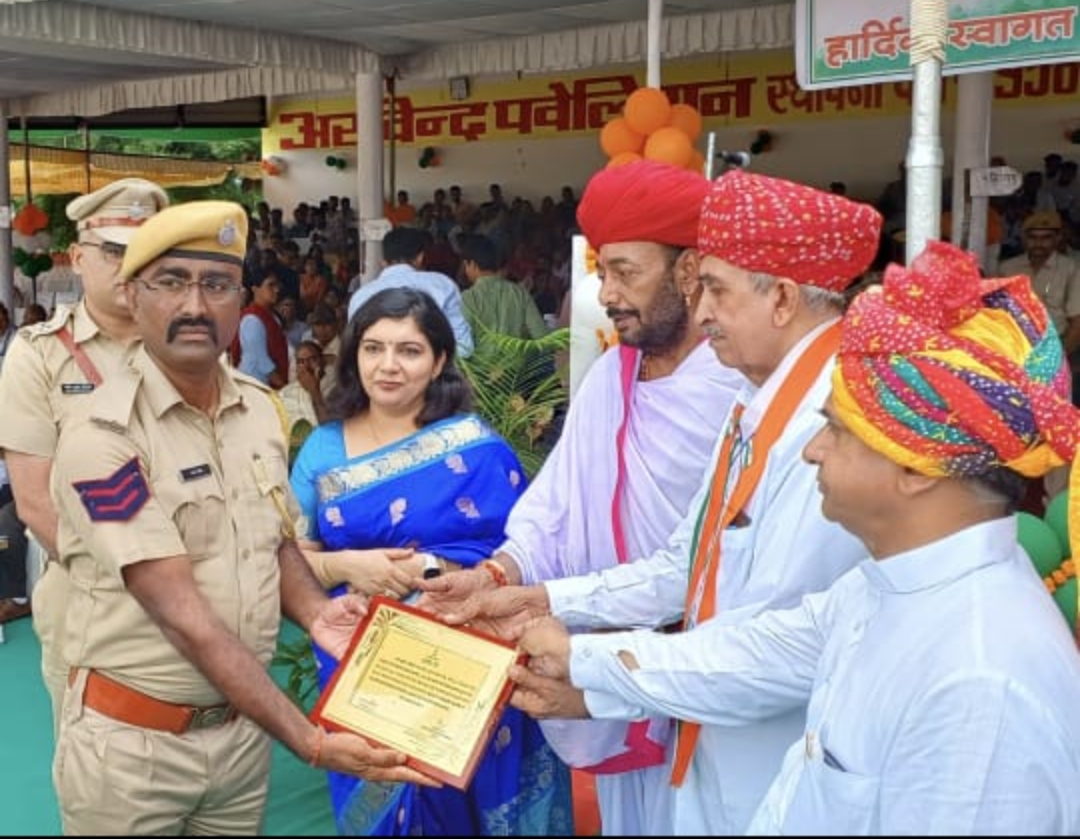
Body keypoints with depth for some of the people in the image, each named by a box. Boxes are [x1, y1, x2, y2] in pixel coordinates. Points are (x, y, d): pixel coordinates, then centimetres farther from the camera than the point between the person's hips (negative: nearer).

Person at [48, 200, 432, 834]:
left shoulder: (259, 408, 1)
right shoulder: (102, 437, -19)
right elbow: (182, 613, -24)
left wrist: (314, 611, -9)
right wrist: (309, 741, -28)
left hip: (244, 728, 5)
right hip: (131, 742, -5)